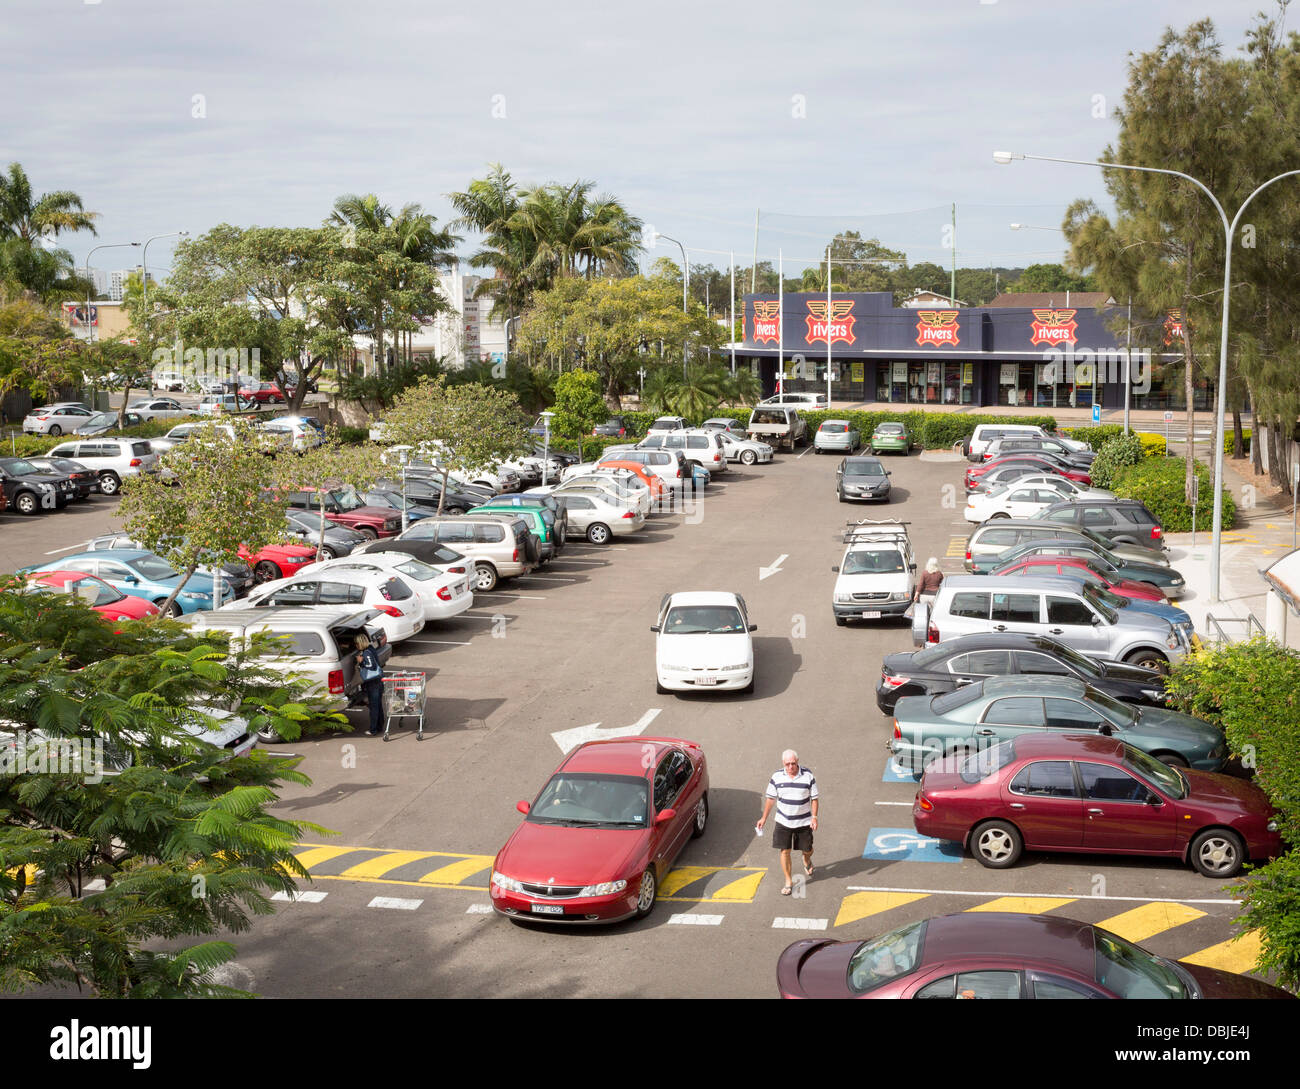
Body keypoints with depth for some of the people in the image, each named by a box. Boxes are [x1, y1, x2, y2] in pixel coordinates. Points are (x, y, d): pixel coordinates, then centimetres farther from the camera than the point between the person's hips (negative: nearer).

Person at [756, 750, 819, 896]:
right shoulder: (777, 777, -6)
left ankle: (806, 860, 48)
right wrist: (764, 818, 4)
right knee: (785, 851, -1)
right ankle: (788, 881, 13)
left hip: (803, 822, -1)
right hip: (783, 822, 1)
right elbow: (770, 798, 4)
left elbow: (814, 798, -4)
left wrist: (814, 817, -13)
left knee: (807, 850, 11)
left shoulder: (808, 776, -11)